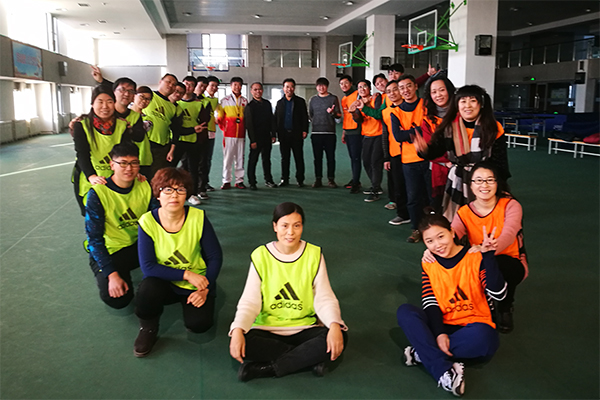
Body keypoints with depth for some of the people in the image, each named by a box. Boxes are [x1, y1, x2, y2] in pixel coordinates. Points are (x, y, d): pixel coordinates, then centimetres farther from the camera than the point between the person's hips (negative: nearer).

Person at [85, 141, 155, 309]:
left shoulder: (145, 186, -5)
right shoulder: (97, 194, -17)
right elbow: (95, 238, -16)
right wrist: (112, 274, -25)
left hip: (140, 244, 3)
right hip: (111, 251, -3)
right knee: (117, 299, -24)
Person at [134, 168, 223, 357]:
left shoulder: (198, 217, -15)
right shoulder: (148, 222, -16)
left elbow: (215, 256, -8)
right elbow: (148, 266, -19)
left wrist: (206, 289, -16)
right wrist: (186, 274, -24)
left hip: (197, 283, 1)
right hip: (165, 283, 0)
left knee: (199, 324, -22)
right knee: (147, 289, -34)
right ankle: (148, 328, 0)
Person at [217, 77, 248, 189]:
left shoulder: (245, 101, 10)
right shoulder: (225, 100, 3)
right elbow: (219, 117, 7)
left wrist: (245, 129, 10)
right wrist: (223, 128, 2)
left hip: (241, 134, 2)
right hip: (229, 134, -2)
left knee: (240, 158, 5)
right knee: (227, 158, -3)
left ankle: (239, 180, 11)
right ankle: (226, 181, 3)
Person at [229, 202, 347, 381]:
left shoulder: (314, 254, -2)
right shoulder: (261, 255, -3)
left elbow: (324, 298, -6)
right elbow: (249, 301, -6)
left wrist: (335, 325, -27)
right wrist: (238, 330, -26)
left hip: (304, 328, 0)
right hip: (267, 329, 0)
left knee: (339, 338, -29)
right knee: (240, 343, -30)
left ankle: (267, 368, -21)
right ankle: (308, 357, -17)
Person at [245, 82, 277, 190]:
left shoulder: (267, 103, 12)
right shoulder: (249, 106, -6)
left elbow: (271, 120, 16)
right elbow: (249, 125, -10)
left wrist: (273, 134, 10)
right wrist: (253, 140, -14)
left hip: (267, 137, 5)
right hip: (256, 138, -5)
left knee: (267, 159, 12)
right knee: (253, 160, 1)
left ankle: (268, 180, 21)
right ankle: (252, 183, 8)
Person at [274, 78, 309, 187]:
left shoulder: (300, 101, 6)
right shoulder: (280, 102, 12)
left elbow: (305, 117, 3)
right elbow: (276, 119, 11)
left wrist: (305, 130, -6)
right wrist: (276, 133, 3)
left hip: (296, 134, -2)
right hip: (283, 134, 2)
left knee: (299, 157, 1)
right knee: (285, 158, 7)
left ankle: (300, 179, 9)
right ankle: (285, 179, 15)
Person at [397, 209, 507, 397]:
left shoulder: (475, 257, -8)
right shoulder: (428, 263, 3)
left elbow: (498, 294, -21)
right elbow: (430, 302, -4)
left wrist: (488, 256, -29)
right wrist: (439, 333, -20)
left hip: (473, 328, -3)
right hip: (443, 326, 3)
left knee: (482, 336, -38)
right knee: (405, 312, -21)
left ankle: (423, 353, -21)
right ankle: (444, 370, -31)